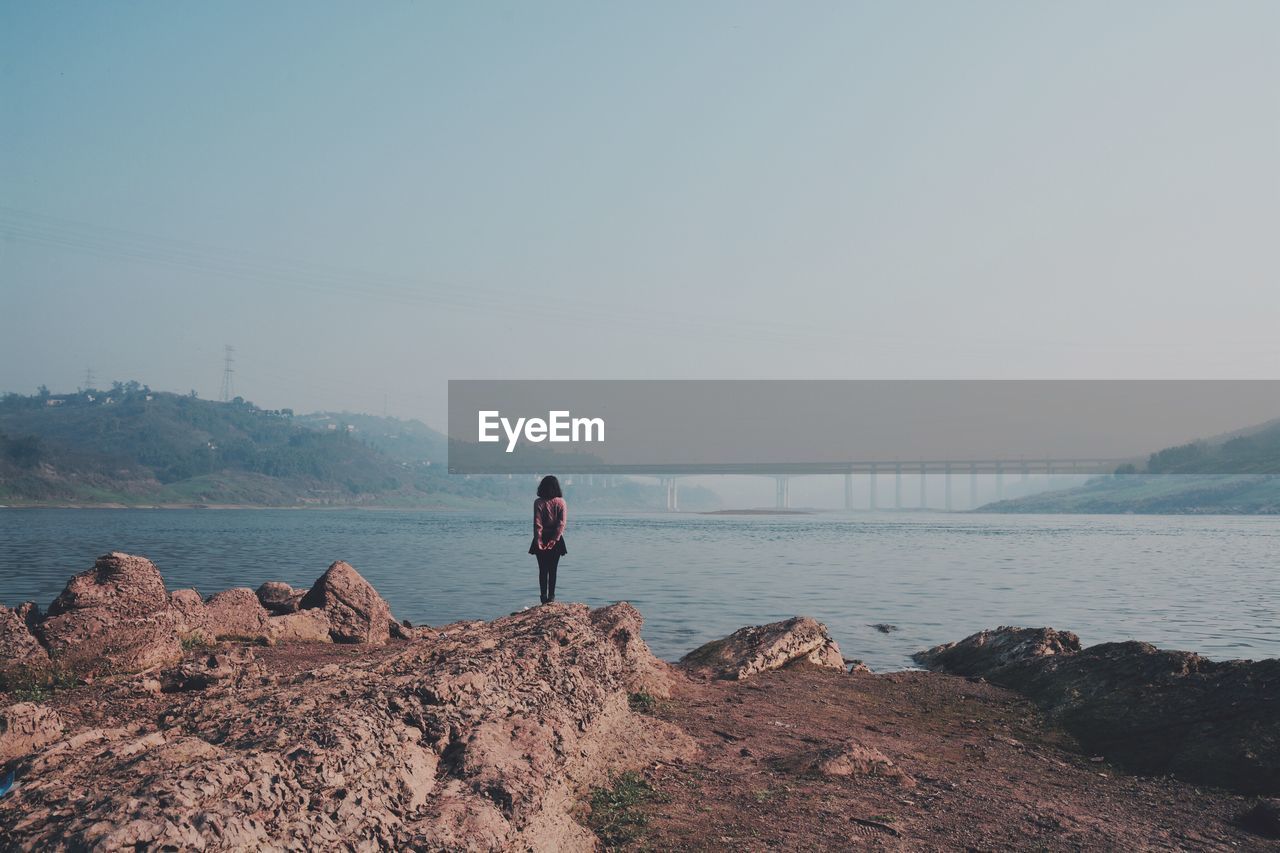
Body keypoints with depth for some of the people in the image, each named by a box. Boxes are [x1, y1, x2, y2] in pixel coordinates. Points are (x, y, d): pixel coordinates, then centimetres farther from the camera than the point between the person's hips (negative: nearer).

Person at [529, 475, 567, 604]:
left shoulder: (538, 502, -8)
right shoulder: (561, 502, -3)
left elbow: (537, 524, -12)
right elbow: (562, 523, -8)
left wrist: (539, 541, -11)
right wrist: (554, 540, -9)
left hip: (542, 540, -1)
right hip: (556, 541, 1)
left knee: (543, 570, 6)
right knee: (553, 570, 8)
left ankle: (544, 597, 3)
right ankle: (551, 597, 6)